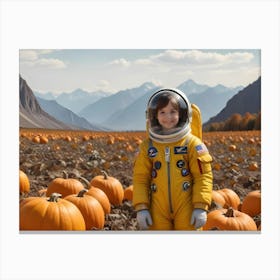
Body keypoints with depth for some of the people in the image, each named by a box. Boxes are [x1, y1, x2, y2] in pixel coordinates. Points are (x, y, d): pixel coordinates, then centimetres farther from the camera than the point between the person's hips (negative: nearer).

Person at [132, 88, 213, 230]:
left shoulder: (192, 143, -3)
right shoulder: (147, 146, 4)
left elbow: (203, 176, -5)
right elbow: (140, 178, 5)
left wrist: (201, 207, -12)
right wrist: (141, 208, -3)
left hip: (186, 209, -2)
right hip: (159, 211, 2)